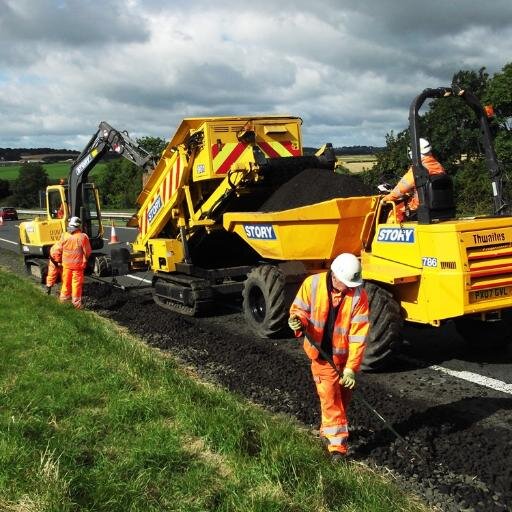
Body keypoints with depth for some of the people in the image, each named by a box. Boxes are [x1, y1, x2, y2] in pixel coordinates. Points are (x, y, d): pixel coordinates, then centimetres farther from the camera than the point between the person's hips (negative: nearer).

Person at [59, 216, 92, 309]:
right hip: (78, 264, -3)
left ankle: (64, 296, 32)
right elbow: (88, 252, -11)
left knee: (66, 281, 18)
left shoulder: (64, 236, -5)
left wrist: (59, 260, 21)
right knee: (76, 283, 4)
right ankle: (76, 302, 9)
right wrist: (85, 259, 9)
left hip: (66, 263, 3)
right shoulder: (82, 237, -17)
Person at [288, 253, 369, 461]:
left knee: (343, 396, 17)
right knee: (330, 397, -3)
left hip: (346, 355, 1)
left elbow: (358, 335, -20)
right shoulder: (312, 284, -17)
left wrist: (351, 368, -24)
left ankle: (328, 430, 41)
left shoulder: (359, 296, -20)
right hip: (322, 353, -1)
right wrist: (298, 321, -28)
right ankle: (337, 444, 5)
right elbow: (299, 309, -3)